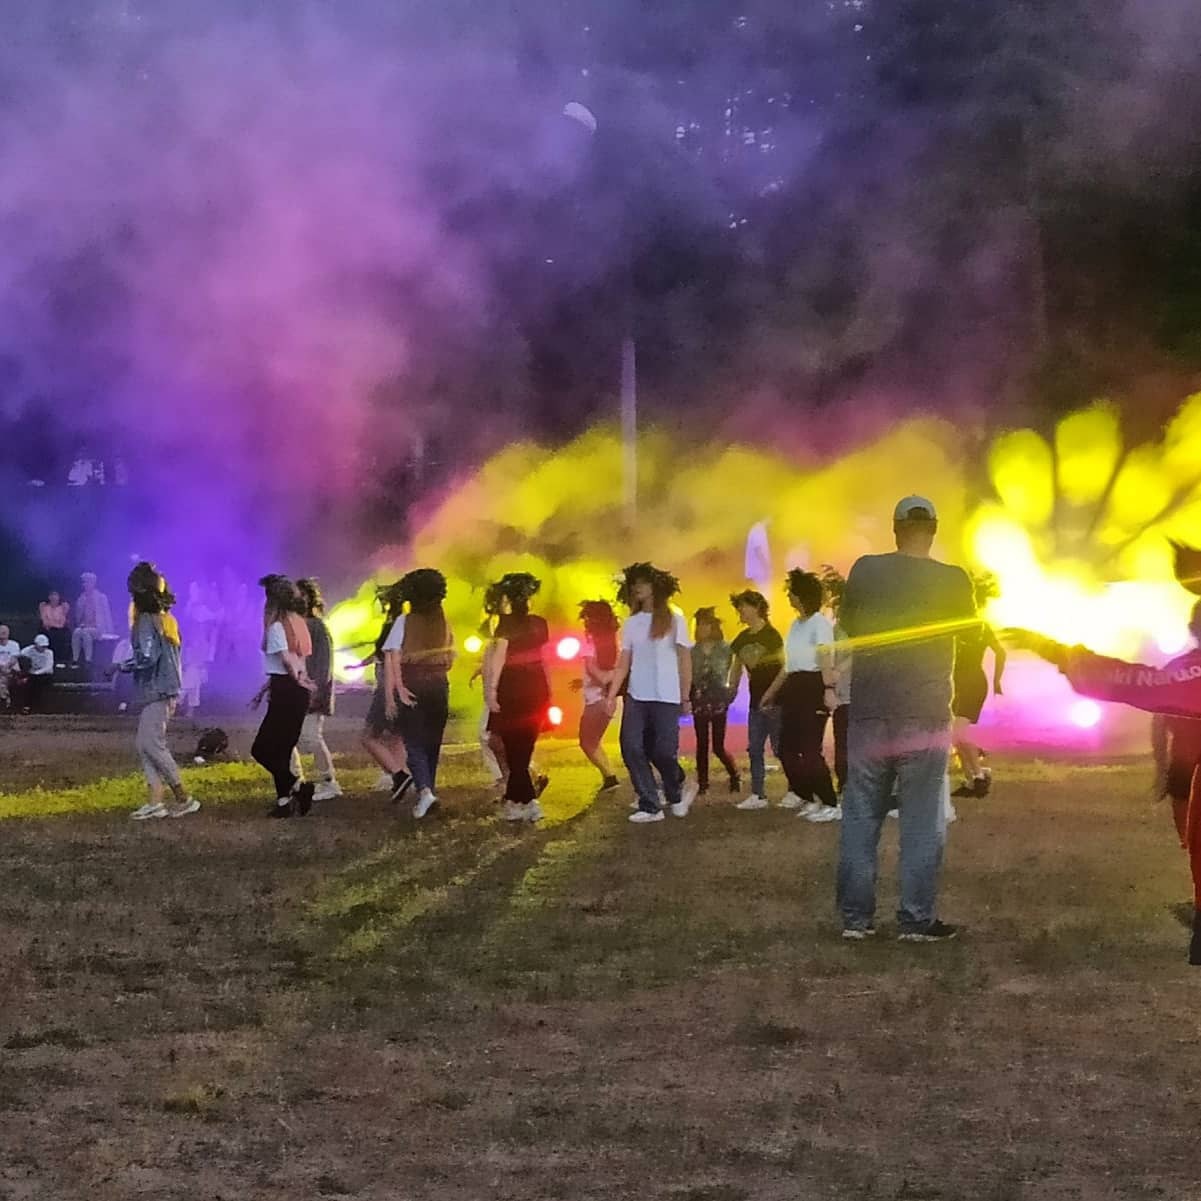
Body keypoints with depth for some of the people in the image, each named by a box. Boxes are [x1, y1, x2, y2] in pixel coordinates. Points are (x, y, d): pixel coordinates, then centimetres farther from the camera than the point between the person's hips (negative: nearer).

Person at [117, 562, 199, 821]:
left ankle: (184, 798, -5)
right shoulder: (167, 619, 13)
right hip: (167, 689, 9)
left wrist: (123, 666, -7)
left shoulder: (147, 621, -15)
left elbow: (148, 657, -23)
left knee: (152, 744, -8)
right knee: (145, 744, 10)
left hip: (156, 692, -9)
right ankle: (155, 802, 6)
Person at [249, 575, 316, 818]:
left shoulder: (277, 626, -12)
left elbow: (286, 660, -22)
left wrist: (298, 680, -3)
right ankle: (285, 801, 12)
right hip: (299, 693, 9)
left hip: (286, 692, -8)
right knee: (280, 750, 13)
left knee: (262, 750, -2)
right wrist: (263, 691, 19)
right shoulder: (298, 623, 14)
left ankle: (297, 786, -9)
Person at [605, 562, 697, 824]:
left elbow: (685, 660, -1)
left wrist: (686, 697, -5)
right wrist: (612, 695, -2)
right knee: (632, 747, -7)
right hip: (635, 697, 4)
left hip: (666, 698, -4)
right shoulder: (631, 623, 9)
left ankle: (678, 789, 25)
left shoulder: (674, 620, -1)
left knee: (664, 751, -5)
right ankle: (650, 806, -1)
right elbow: (623, 663, 8)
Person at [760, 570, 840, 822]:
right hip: (794, 687, 9)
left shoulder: (820, 623, -8)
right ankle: (804, 797, 19)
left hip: (813, 685, -9)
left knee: (810, 749, -13)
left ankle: (830, 805, -9)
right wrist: (771, 692, 27)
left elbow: (825, 657, -21)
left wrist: (829, 689, -33)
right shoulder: (795, 625, 20)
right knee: (787, 748, 9)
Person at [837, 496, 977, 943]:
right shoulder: (952, 580, -7)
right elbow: (970, 632, 11)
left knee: (861, 817, 9)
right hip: (925, 717, -2)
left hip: (869, 714, 2)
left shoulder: (866, 570, -3)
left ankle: (855, 917, 11)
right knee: (922, 822, 4)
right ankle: (917, 920, 4)